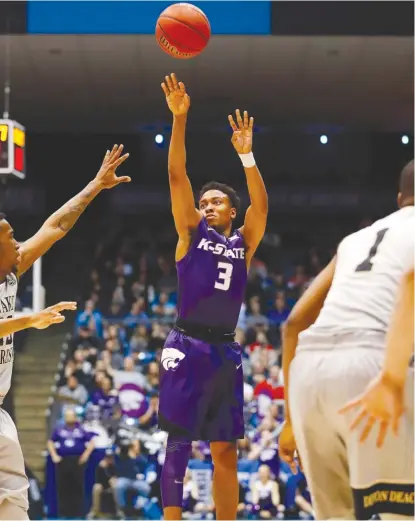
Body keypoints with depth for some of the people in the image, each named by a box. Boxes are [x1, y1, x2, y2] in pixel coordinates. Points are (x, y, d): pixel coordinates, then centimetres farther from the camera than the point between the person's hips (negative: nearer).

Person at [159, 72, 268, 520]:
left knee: (225, 450, 6)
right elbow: (176, 176, -2)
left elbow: (261, 204, -4)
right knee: (179, 442, -4)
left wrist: (246, 154, -15)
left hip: (225, 349, 3)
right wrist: (179, 118, -12)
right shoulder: (191, 232, 7)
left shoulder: (244, 242, 13)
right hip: (187, 345, -3)